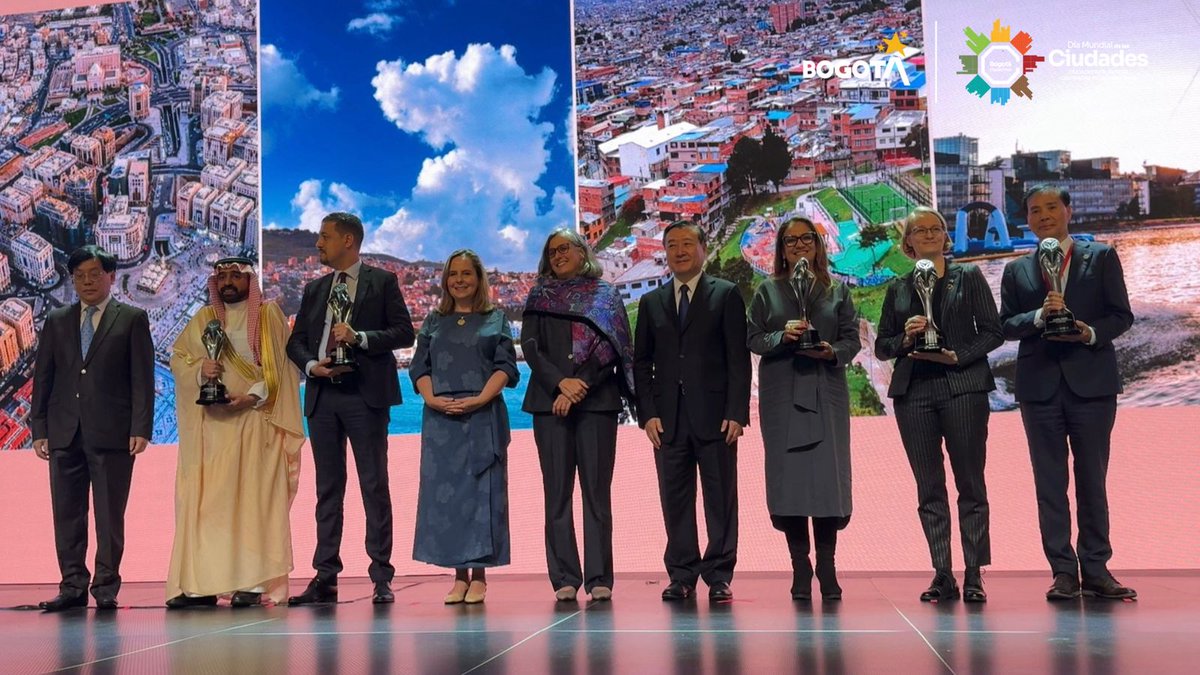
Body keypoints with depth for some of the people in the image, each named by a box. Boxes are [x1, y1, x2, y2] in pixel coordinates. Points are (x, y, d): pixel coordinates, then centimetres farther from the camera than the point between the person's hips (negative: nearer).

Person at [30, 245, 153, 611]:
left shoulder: (132, 319, 6)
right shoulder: (57, 321, 16)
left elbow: (142, 377, 0)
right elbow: (42, 377, 14)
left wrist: (140, 428, -8)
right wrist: (39, 429, 6)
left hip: (112, 432, -3)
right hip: (65, 432, 4)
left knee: (110, 515, 0)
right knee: (67, 514, 5)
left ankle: (106, 588, 8)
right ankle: (72, 587, 13)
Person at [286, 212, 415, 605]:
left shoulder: (382, 282, 3)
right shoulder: (314, 289, 18)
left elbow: (404, 333, -4)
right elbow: (296, 341, 16)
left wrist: (359, 337, -15)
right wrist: (311, 365, -3)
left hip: (365, 395, -5)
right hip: (322, 396, 5)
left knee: (375, 485, -3)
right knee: (327, 488, 7)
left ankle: (382, 578, 1)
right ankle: (325, 578, 11)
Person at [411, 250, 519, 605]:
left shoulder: (496, 319, 9)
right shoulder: (433, 322, 16)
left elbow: (506, 365, 0)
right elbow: (419, 366, 10)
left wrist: (479, 399, -13)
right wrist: (432, 398, -8)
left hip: (483, 416, -2)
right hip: (440, 418, 3)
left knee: (481, 489, -3)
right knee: (444, 490, 0)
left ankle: (479, 575, 1)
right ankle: (459, 574, 6)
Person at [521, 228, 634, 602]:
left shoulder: (605, 296, 11)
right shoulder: (540, 297, 15)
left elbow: (611, 346, 0)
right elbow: (530, 346, 4)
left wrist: (580, 387, -11)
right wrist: (561, 383, -11)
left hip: (597, 401, -1)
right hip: (550, 400, 2)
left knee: (597, 488, -3)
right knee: (558, 490, -1)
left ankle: (599, 578, -1)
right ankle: (564, 579, 2)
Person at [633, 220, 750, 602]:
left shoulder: (726, 295, 5)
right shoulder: (651, 303, 15)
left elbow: (738, 359, 0)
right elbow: (641, 363, 12)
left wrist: (736, 412, -9)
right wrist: (647, 414, 0)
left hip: (715, 415, -3)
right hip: (669, 418, 3)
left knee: (720, 497, 1)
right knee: (675, 499, 4)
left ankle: (719, 576, 8)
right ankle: (681, 576, 12)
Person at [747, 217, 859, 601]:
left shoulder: (837, 291, 12)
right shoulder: (768, 291, 10)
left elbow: (853, 339, 8)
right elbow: (753, 338, 5)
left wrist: (833, 351, -12)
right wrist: (782, 337, -13)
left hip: (827, 392, 1)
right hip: (782, 394, 0)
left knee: (828, 475, -4)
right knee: (788, 476, -3)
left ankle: (827, 568, 2)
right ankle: (800, 569, 3)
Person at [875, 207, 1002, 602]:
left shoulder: (969, 277, 9)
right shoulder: (898, 290, 15)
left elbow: (992, 332, 3)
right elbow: (882, 346, 14)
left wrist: (957, 356, -10)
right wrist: (906, 339, -6)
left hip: (962, 386, -2)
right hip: (913, 392, 2)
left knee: (970, 484, -4)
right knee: (929, 488, 2)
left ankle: (973, 576, 0)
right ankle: (942, 577, 5)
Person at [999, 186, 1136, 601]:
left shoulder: (1101, 257, 7)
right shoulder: (1017, 270, 11)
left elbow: (1121, 315, 2)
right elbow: (1005, 325, 3)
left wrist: (1091, 332, -16)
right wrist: (1039, 316, -15)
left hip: (1092, 380, -1)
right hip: (1039, 384, 1)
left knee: (1092, 480, 4)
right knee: (1049, 483, 3)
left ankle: (1096, 570, 12)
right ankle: (1063, 572, 8)